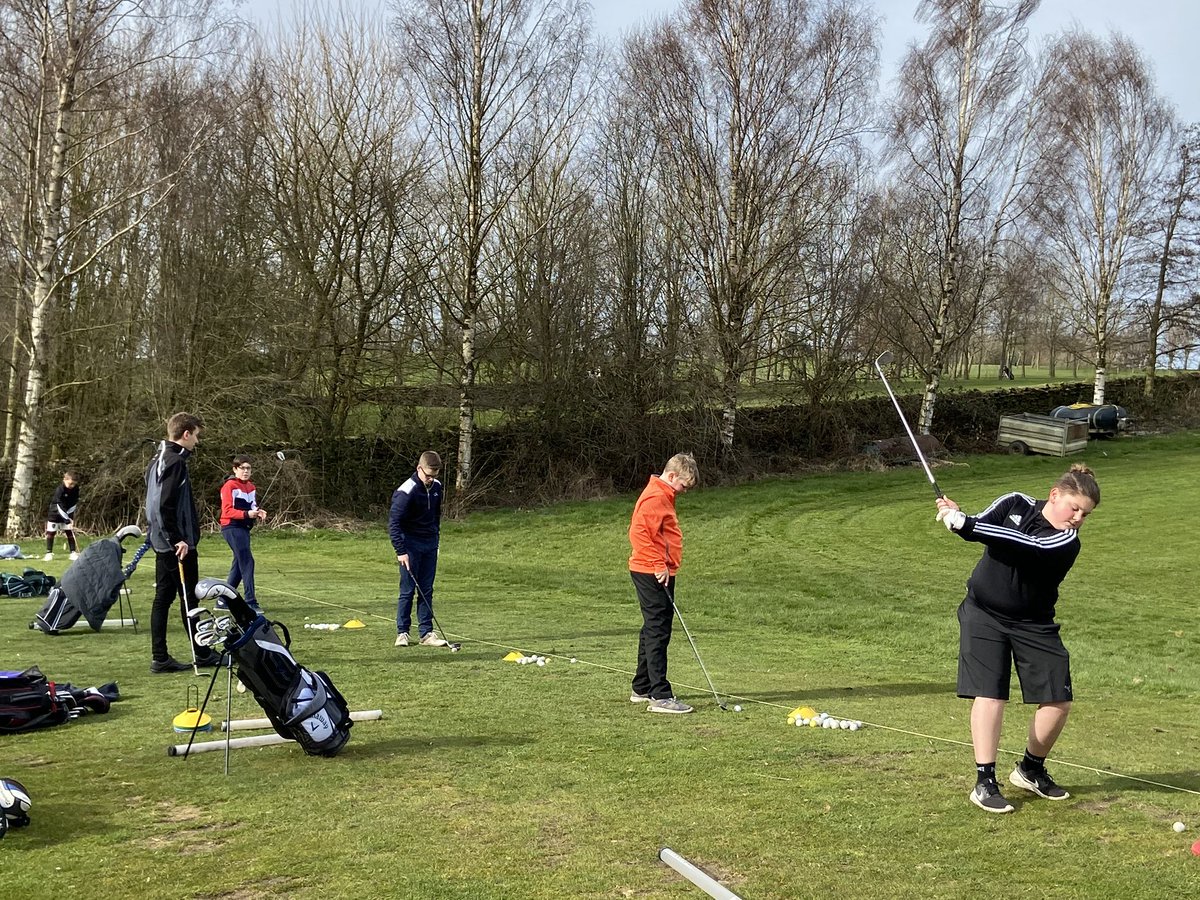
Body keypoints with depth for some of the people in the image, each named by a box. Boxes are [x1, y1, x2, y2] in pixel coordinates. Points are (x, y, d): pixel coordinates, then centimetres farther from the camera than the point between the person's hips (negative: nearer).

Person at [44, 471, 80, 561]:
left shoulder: (75, 489, -11)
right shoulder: (59, 490, -27)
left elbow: (74, 503, -3)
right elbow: (60, 507, -30)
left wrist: (69, 516, -14)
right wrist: (67, 521, -34)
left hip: (67, 513, 4)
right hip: (55, 513, -4)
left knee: (69, 532, -1)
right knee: (50, 532, -3)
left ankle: (73, 553, 1)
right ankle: (49, 553, 5)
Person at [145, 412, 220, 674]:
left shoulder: (157, 461, 15)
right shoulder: (175, 462, -16)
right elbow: (166, 506, -23)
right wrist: (177, 539, -21)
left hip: (162, 542, 10)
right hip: (178, 544, -10)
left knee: (163, 597, 9)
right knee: (189, 598, -1)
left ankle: (159, 657, 10)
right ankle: (202, 654, 8)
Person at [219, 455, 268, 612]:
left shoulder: (251, 487, 16)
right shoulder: (229, 486, -9)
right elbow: (227, 511, -15)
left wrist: (258, 513, -3)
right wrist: (247, 514, -26)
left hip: (244, 528, 9)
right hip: (232, 527, -9)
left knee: (239, 564, 13)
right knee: (247, 562, -14)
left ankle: (223, 600, 23)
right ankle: (250, 602, -14)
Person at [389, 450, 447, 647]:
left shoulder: (436, 487, 4)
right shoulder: (406, 492, -18)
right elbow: (394, 523, -19)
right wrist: (400, 551, -23)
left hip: (430, 544, 6)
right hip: (411, 545, -6)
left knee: (427, 590, 7)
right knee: (407, 590, -2)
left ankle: (427, 633, 10)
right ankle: (402, 632, 8)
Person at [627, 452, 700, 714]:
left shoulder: (663, 496, 17)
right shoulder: (655, 498, -15)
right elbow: (638, 533, -25)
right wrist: (659, 565, -23)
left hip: (659, 573, 11)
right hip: (652, 574, -11)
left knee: (654, 630, 17)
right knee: (657, 632, -10)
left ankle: (642, 688, 26)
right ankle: (660, 696, -9)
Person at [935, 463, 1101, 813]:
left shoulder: (1066, 541, -14)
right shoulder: (1016, 504, -4)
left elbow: (1024, 545, -29)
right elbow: (979, 527, -7)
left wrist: (963, 522, -36)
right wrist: (956, 516, -31)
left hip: (1033, 624, 1)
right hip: (984, 614, -1)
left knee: (1058, 701, 0)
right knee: (989, 695, -12)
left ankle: (1031, 770, 25)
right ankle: (984, 783, -5)